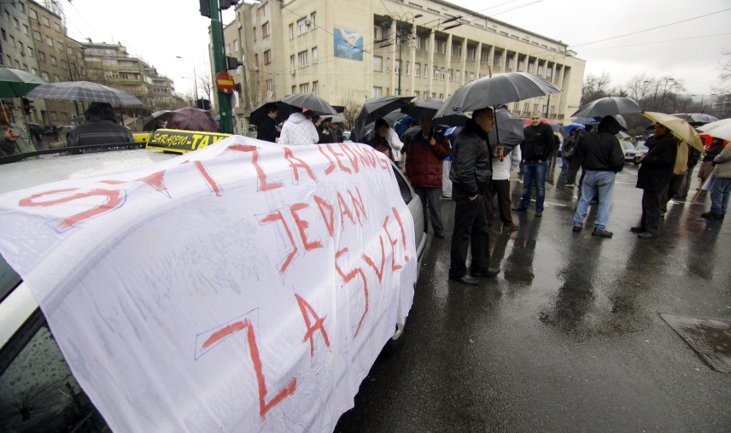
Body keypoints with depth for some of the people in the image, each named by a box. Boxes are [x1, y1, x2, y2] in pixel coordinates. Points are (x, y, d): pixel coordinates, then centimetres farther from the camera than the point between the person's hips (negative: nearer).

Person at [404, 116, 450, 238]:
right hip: (417, 181, 3)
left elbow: (446, 153, 3)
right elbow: (409, 159, 16)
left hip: (433, 180, -3)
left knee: (435, 207, -3)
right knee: (419, 207, 8)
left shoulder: (439, 138, 10)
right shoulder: (415, 140, 16)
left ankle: (439, 231, 8)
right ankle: (422, 231, 19)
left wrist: (435, 145, -11)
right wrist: (410, 175, 6)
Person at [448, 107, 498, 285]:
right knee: (462, 233, 0)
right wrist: (472, 192, -19)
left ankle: (480, 267, 33)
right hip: (467, 194, -11)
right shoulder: (469, 139, -20)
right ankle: (457, 272, 14)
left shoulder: (477, 136, 15)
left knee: (481, 230, 19)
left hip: (475, 192, 11)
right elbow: (465, 170, -28)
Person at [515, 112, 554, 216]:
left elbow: (550, 145, -7)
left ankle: (539, 209, 6)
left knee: (540, 187, 0)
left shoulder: (546, 128, -3)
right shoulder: (526, 129, 12)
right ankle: (524, 206, 21)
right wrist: (523, 157, 9)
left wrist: (543, 158, -10)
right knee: (526, 185, 11)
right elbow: (522, 144, 20)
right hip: (527, 162, 5)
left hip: (540, 162, -5)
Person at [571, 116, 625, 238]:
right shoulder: (613, 140, -13)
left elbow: (578, 151, 13)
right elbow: (617, 159, -18)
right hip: (606, 174, -4)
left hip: (590, 172, 4)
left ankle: (577, 223, 13)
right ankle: (600, 228, 5)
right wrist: (619, 168, 0)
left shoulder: (588, 138, 0)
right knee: (604, 202, 4)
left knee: (584, 199, 13)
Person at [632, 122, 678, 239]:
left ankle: (652, 230, 1)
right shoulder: (660, 140, 17)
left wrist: (646, 159, -19)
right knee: (646, 204, 17)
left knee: (652, 205, -5)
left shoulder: (669, 142, -14)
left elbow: (666, 160, -24)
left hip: (656, 180, -11)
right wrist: (645, 158, 12)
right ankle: (644, 226, 26)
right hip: (651, 178, 11)